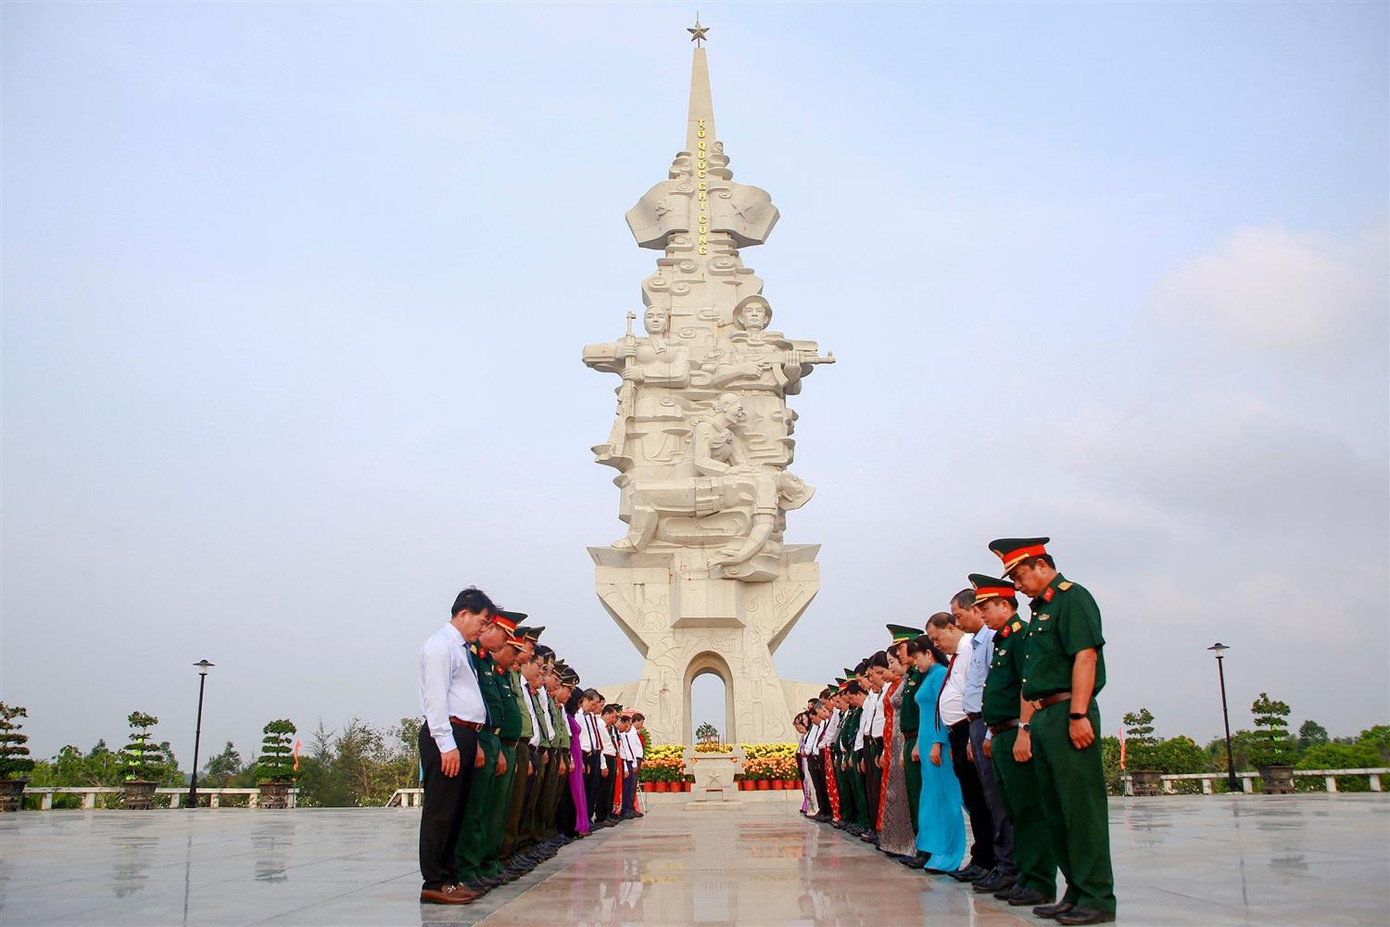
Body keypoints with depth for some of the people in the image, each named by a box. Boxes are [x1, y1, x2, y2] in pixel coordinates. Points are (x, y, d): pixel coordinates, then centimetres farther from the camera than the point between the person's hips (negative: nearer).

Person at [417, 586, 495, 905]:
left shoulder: (460, 648, 21)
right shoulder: (440, 644, -8)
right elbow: (436, 697, -16)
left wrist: (473, 743, 17)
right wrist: (447, 744, -20)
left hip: (463, 736, 10)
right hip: (446, 736, -10)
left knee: (456, 812, 12)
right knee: (440, 811, -6)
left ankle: (449, 877, 19)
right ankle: (434, 884, -2)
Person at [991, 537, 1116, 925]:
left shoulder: (1073, 598, -6)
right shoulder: (1040, 609, 21)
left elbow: (1085, 656, -17)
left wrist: (1078, 715, -23)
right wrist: (1026, 727, 17)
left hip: (1068, 713, -10)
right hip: (1044, 718, 10)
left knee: (1081, 805, -6)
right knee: (1055, 809, 11)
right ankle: (1076, 892, 19)